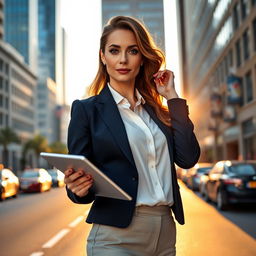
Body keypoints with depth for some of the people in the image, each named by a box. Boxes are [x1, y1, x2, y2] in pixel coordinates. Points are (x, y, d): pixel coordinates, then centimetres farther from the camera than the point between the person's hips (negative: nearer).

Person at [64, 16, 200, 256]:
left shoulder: (157, 109, 10)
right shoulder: (86, 109, -2)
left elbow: (187, 159, -2)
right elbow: (78, 180, -3)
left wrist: (172, 97, 0)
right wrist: (79, 188, -26)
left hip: (166, 231, 5)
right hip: (116, 236, -4)